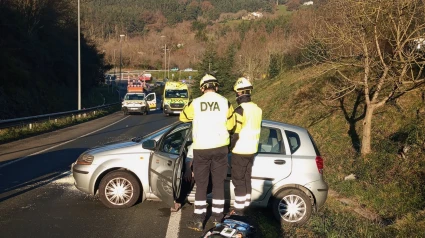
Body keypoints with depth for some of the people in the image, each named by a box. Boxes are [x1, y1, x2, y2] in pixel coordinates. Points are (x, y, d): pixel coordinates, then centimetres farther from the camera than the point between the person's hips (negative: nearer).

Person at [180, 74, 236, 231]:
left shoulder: (195, 103, -6)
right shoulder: (225, 102, -4)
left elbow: (183, 117, 11)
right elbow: (231, 125, 4)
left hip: (201, 148, -1)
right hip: (220, 147, 1)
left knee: (201, 185, 7)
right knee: (218, 183, 13)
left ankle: (198, 220, 9)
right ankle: (217, 217, 22)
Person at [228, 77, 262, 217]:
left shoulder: (240, 110, -19)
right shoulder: (257, 109, 6)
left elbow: (235, 133, -19)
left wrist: (229, 147, -6)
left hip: (240, 151, -8)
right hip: (252, 150, 8)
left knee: (238, 180, 0)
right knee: (246, 178, 17)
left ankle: (238, 210, 5)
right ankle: (245, 205, 26)